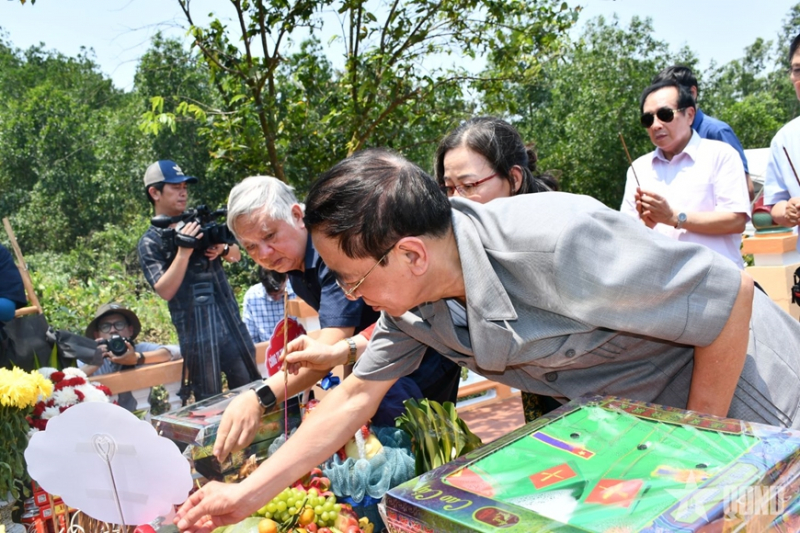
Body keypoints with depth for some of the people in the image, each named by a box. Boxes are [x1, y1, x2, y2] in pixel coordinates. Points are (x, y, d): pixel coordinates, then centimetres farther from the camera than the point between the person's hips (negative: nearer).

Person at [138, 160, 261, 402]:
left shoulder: (200, 222, 10)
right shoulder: (150, 242, -3)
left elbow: (236, 255, 16)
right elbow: (165, 291, -13)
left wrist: (223, 248, -7)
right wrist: (184, 251, -23)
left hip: (231, 319, 5)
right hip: (196, 330, -4)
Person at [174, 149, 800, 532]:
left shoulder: (554, 241, -37)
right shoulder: (411, 302, -12)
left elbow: (731, 295, -27)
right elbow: (355, 398, -2)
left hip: (741, 396, -5)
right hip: (640, 416, 6)